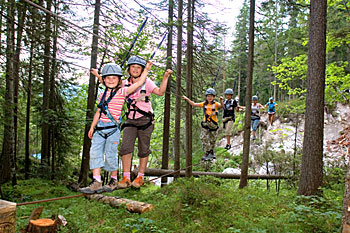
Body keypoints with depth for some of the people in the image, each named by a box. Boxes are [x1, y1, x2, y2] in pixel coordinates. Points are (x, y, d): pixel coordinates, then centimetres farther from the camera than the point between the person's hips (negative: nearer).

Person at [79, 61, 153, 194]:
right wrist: (92, 127, 19)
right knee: (95, 152, -4)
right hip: (100, 128, 5)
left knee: (110, 155, -3)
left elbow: (138, 84, -4)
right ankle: (96, 182, -2)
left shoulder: (121, 92, 1)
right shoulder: (102, 95, 16)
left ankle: (113, 181, 15)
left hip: (113, 129, -5)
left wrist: (146, 70, -3)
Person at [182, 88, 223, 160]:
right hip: (205, 124, 2)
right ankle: (207, 152, -2)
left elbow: (221, 106, -27)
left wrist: (221, 101, -47)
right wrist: (187, 99, -4)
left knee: (212, 140, 13)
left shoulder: (215, 104, -7)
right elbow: (194, 104, 3)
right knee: (203, 138, -13)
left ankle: (211, 152, 35)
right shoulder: (204, 104, 1)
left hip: (213, 124, -1)